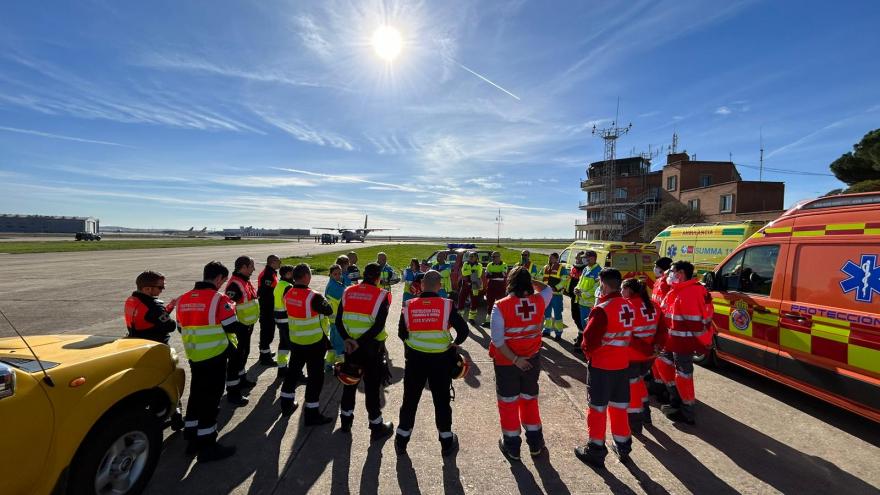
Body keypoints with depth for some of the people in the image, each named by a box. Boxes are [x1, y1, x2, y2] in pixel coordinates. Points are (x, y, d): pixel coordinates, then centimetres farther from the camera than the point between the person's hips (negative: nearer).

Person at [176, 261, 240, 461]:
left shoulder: (184, 299, 5)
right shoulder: (219, 298, -18)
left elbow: (182, 328, 15)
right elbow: (233, 327, -15)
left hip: (194, 356, 7)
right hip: (214, 356, -7)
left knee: (196, 394, 20)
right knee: (211, 399, 3)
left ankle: (192, 439, 32)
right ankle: (207, 446, 13)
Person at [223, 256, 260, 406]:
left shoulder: (246, 281, 9)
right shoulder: (234, 284, -23)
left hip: (247, 325, 10)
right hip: (238, 327, -10)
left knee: (244, 354, 22)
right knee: (236, 357, -2)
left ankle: (241, 380, 39)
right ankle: (232, 392, 8)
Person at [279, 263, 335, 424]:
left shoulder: (288, 294, -5)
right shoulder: (313, 297, -25)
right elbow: (329, 311, -11)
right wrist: (323, 300, 6)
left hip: (295, 341, 7)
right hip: (314, 343, -7)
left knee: (293, 371, 24)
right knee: (315, 376, 5)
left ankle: (287, 405, 39)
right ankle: (311, 414, 13)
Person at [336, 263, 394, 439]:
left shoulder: (348, 292, 1)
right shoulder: (381, 295, -12)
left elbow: (338, 321, -3)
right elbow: (378, 326, -19)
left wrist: (347, 340, -10)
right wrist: (360, 342, -17)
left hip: (351, 345, 5)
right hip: (371, 347, -4)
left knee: (350, 381, 21)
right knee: (372, 386, 8)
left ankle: (346, 420, 37)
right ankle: (376, 426, 20)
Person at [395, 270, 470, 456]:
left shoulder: (409, 306, -7)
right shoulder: (446, 305, -14)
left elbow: (402, 334, 3)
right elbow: (464, 330, -12)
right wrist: (455, 343, 6)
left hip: (415, 359, 2)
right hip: (440, 360, -1)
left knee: (410, 400, 17)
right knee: (442, 401, 15)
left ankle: (401, 441, 31)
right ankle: (447, 442, 30)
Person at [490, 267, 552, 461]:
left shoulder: (501, 306, -20)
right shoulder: (539, 301, -11)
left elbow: (498, 340, -23)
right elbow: (548, 289, 13)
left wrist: (515, 359, -16)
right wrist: (530, 280, 11)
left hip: (506, 362, -3)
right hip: (532, 360, 3)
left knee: (508, 402, 15)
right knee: (530, 399, 23)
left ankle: (512, 446, 29)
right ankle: (535, 443, 37)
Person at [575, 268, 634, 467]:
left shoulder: (602, 310, -24)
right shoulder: (629, 307, -1)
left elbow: (590, 338, -22)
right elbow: (629, 334, 8)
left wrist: (587, 350, -3)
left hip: (601, 365, -7)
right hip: (622, 364, 7)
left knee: (597, 407, 8)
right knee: (619, 406, 20)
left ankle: (596, 450, 20)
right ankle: (623, 446, 35)